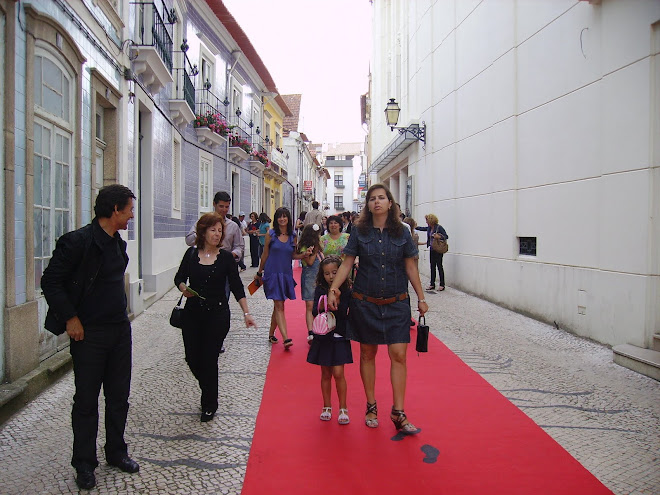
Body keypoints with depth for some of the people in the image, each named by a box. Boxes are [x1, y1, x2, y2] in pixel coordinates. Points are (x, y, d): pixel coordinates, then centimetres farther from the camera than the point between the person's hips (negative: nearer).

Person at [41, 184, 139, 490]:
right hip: (89, 334, -7)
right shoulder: (78, 241, -17)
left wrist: (120, 314, 14)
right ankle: (84, 464, 22)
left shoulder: (117, 242, 8)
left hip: (120, 330, 7)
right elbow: (51, 281, -15)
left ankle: (116, 453, 31)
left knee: (118, 396, 15)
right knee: (86, 401, 7)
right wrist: (70, 318, -14)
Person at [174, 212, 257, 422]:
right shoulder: (191, 253, 2)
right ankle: (208, 391, 36)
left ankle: (209, 405, 21)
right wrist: (184, 289, -15)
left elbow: (237, 287, -5)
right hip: (192, 314, 3)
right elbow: (179, 278, 8)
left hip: (217, 315, -2)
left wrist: (246, 313, -13)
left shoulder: (226, 257, -4)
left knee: (209, 360, 0)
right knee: (192, 359, 4)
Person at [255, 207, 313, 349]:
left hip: (286, 274, 4)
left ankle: (271, 333, 28)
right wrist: (259, 273, 11)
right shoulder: (271, 234, -2)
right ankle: (286, 338, -16)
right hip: (273, 273, -4)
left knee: (278, 306, 11)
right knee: (279, 306, -9)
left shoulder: (292, 236, 7)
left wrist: (305, 254, -5)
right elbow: (265, 255, 4)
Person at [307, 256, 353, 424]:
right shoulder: (320, 290, -1)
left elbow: (345, 314, -9)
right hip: (323, 337, 2)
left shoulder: (346, 291, -4)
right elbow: (315, 312, -10)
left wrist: (337, 302, -24)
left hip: (339, 336, -1)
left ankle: (343, 408, 9)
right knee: (326, 374, 10)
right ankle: (327, 407, 25)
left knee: (338, 373, -6)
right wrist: (322, 307, -29)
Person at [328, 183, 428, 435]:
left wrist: (421, 297, 7)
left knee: (398, 355, -4)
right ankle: (371, 407, 24)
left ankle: (398, 413, 5)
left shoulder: (401, 233, 3)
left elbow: (410, 267, 8)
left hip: (396, 303, 0)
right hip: (365, 303, 0)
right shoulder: (360, 232, 2)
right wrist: (334, 287, -14)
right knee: (367, 353, 9)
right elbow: (347, 263, 0)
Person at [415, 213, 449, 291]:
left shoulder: (439, 227, -13)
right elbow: (422, 228, 27)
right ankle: (432, 284, 13)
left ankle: (442, 285, 1)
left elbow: (446, 236, -13)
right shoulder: (429, 228, 9)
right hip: (432, 249, 8)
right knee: (432, 266, 9)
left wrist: (439, 237, -28)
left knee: (439, 266, -4)